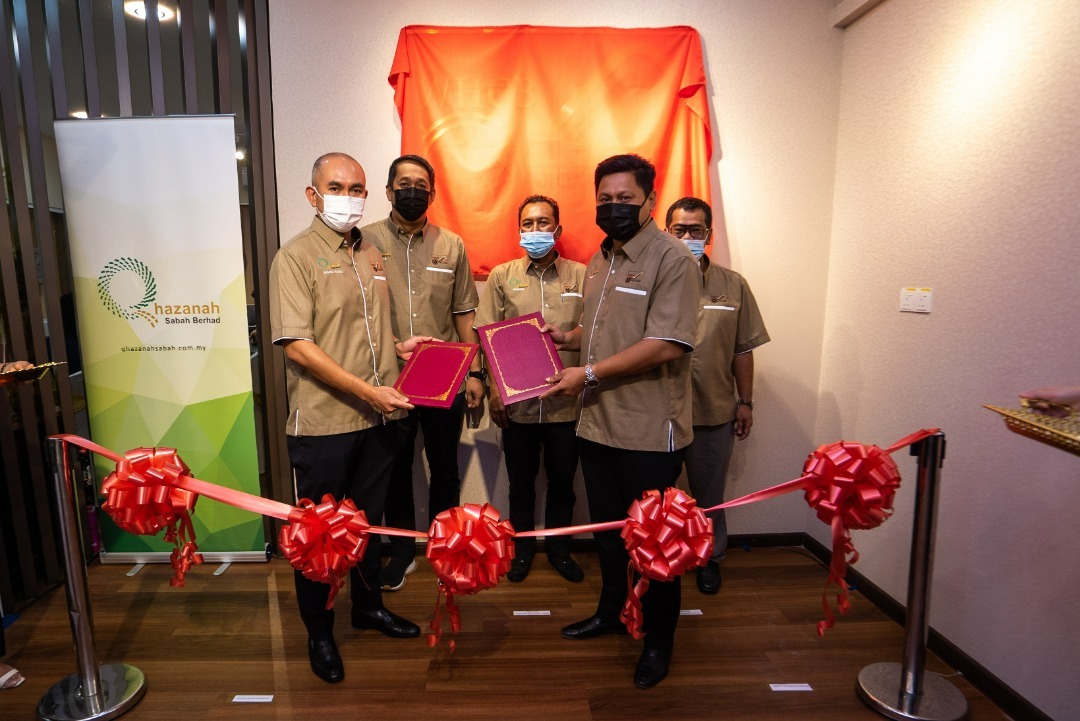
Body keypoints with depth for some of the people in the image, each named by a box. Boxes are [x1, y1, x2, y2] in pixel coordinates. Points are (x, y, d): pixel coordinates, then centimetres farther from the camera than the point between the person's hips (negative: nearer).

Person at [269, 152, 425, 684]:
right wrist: (366, 391, -21)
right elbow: (297, 344, -18)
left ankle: (368, 605, 40)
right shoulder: (296, 257, -9)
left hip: (379, 418, 6)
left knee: (369, 519, 20)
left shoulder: (371, 255, 13)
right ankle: (319, 633, 30)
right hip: (324, 423, -6)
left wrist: (397, 345, 3)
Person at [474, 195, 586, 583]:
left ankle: (559, 548, 34)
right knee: (521, 482, 15)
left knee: (562, 481, 14)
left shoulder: (581, 276, 3)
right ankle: (522, 548, 35)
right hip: (517, 402, 1)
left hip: (566, 401, 0)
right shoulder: (502, 276, 5)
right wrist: (493, 389, -4)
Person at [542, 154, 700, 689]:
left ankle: (659, 640, 31)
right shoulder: (598, 262, 12)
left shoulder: (672, 259, -14)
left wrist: (588, 373, -20)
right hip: (598, 424, 8)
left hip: (650, 432, -7)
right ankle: (612, 611, 44)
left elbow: (667, 344, -23)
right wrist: (565, 338, 3)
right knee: (606, 528, 22)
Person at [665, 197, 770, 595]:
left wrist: (745, 402, 5)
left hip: (715, 411, 2)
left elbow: (743, 350, 6)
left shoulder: (733, 285, 3)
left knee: (709, 492, 18)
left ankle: (710, 557, 39)